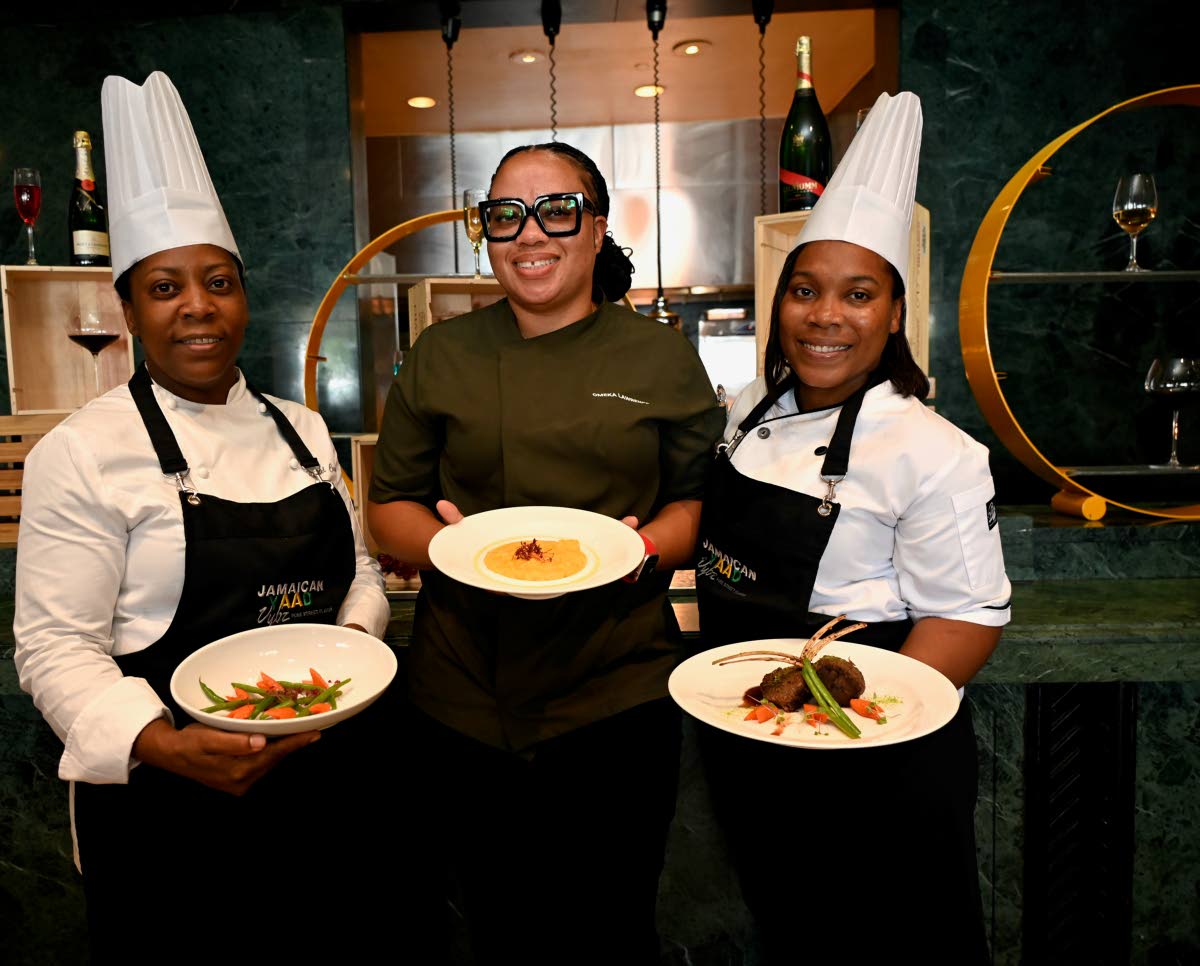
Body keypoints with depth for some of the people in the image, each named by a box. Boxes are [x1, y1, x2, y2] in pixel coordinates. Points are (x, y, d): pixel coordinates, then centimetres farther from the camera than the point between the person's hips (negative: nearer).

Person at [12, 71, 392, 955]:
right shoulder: (84, 451, -9)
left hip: (329, 783, 5)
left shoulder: (302, 431, 7)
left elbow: (359, 568, 12)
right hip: (168, 814, -4)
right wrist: (164, 745, -26)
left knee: (343, 935, 19)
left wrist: (353, 637, -8)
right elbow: (56, 645, -11)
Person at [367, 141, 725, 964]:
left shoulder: (663, 358, 3)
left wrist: (646, 546, -14)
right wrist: (445, 542, -13)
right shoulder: (441, 356, 5)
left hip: (620, 693, 0)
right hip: (467, 701, 1)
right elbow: (390, 504, 7)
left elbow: (700, 502, 5)